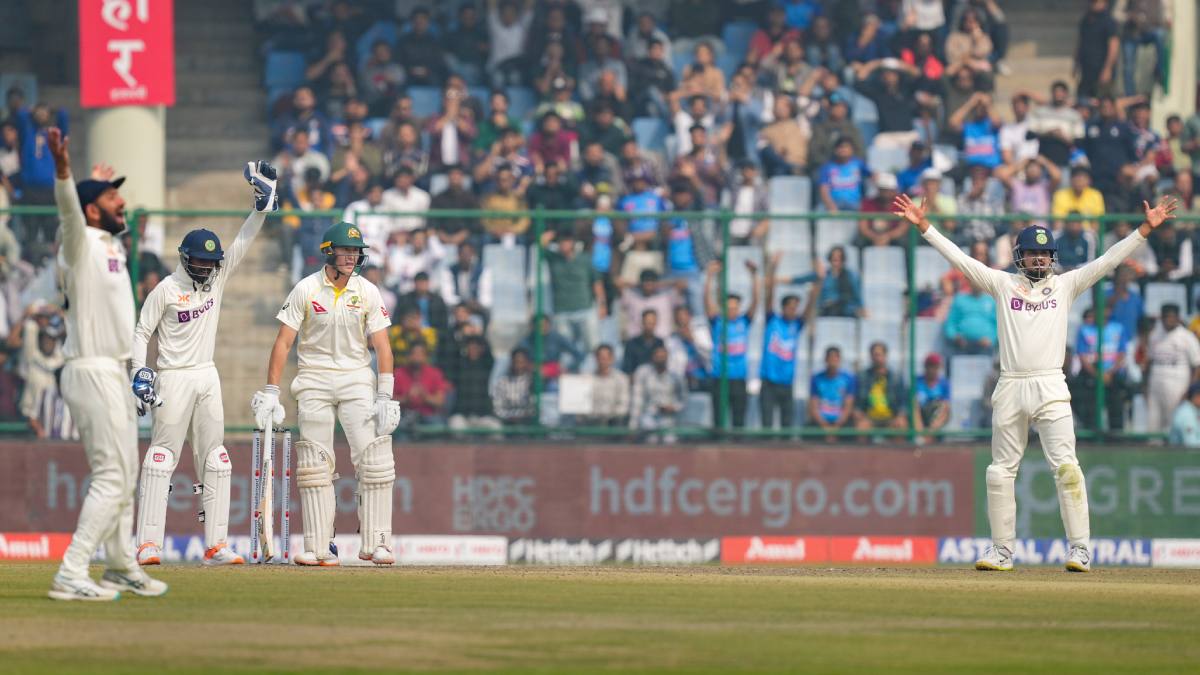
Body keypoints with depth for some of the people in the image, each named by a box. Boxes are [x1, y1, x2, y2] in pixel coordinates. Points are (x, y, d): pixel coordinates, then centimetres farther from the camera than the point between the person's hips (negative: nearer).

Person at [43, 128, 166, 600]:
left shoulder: (111, 244, 11)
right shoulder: (81, 244, -14)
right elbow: (69, 210, -36)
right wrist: (62, 170, -50)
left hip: (113, 374, 10)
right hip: (92, 373, -10)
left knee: (124, 475, 17)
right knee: (111, 476, -13)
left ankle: (121, 568, 28)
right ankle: (70, 576, -16)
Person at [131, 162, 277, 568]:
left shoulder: (218, 277, 6)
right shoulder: (166, 290, -8)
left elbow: (242, 244, 1)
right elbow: (141, 332, -4)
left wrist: (262, 203, -10)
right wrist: (140, 372, -17)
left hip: (207, 377, 6)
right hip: (174, 378, -6)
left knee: (214, 459, 4)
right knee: (162, 456, -8)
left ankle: (216, 544, 5)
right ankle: (148, 544, -11)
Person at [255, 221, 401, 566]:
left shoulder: (368, 292, 0)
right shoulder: (306, 289, -4)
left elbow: (382, 347, -1)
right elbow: (283, 342, -4)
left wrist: (385, 398, -10)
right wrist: (270, 393, -10)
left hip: (357, 379, 1)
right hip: (315, 379, -1)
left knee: (375, 458, -10)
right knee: (315, 464, -1)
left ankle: (376, 542, -6)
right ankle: (318, 548, 1)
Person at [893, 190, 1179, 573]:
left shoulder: (1066, 285, 9)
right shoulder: (1003, 284, 10)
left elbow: (1108, 261, 4)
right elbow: (959, 258, 6)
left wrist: (1146, 229, -5)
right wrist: (923, 226, -1)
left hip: (1050, 387, -2)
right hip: (1010, 388, 2)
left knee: (1065, 465, -13)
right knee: (1001, 471, 4)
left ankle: (1080, 548, -12)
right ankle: (1002, 551, 12)